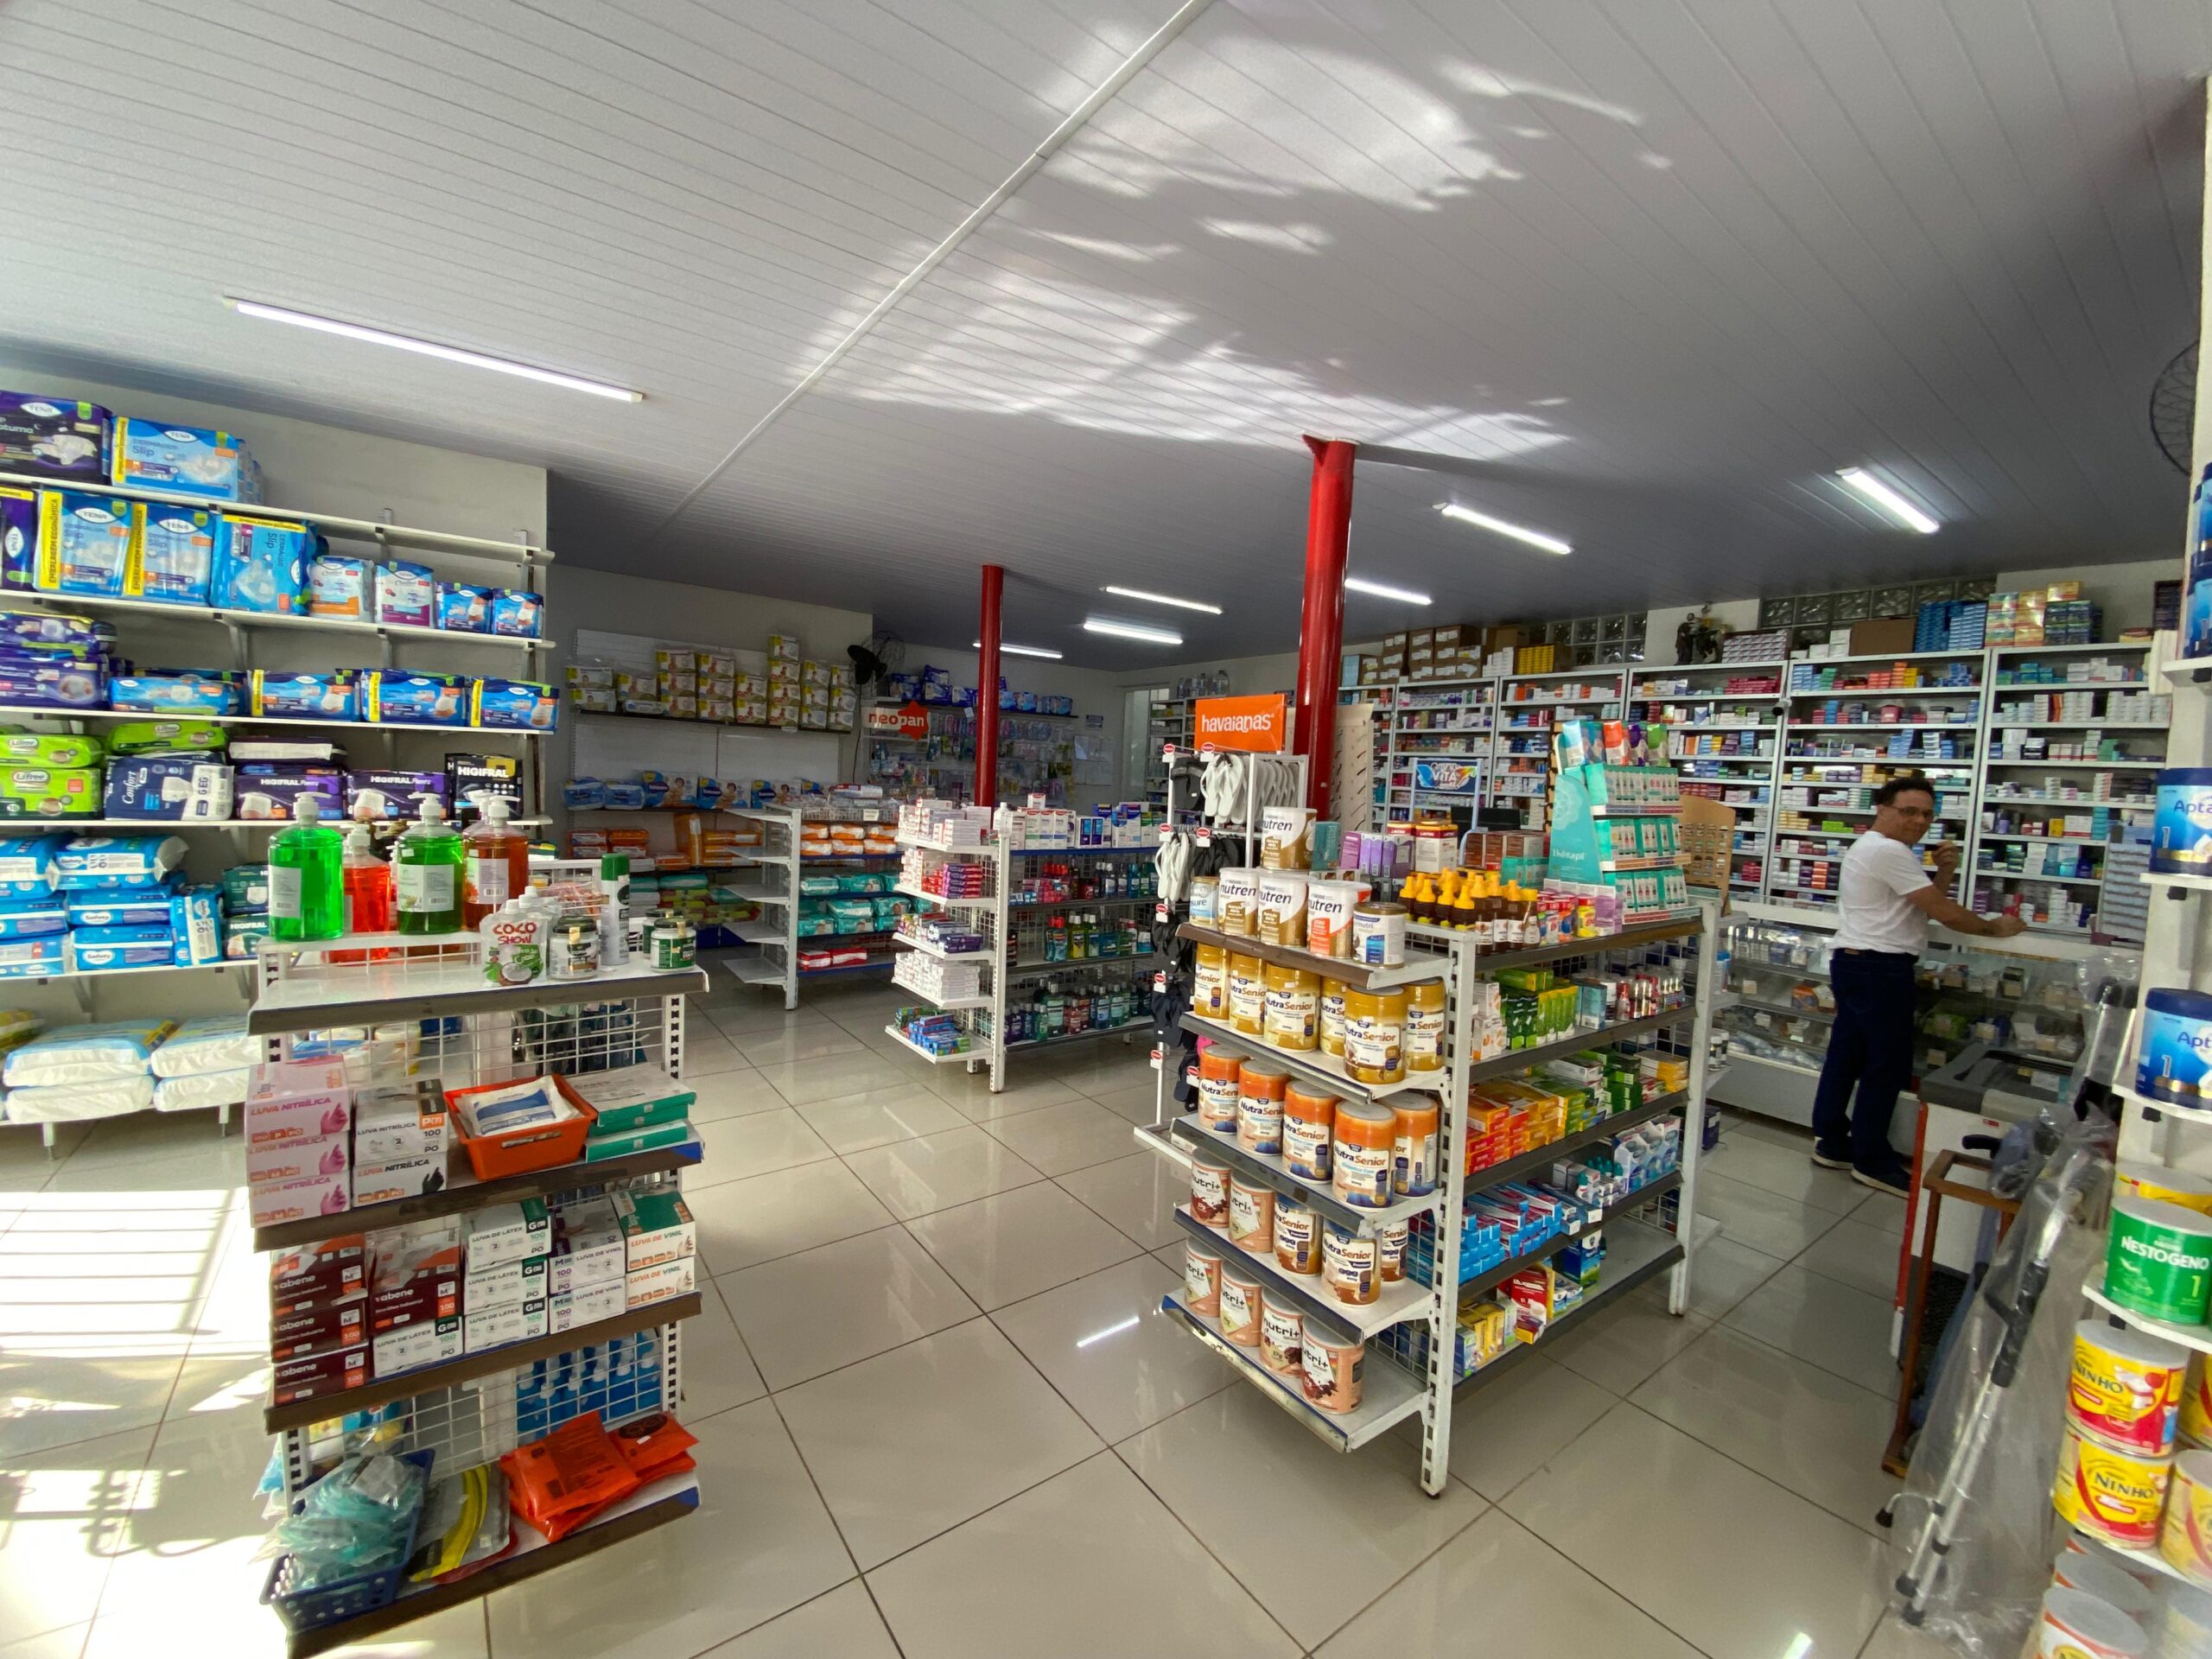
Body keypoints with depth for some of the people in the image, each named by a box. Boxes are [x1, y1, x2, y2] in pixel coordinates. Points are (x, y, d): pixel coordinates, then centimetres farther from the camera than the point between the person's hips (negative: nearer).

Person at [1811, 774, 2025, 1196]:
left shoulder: (1871, 849, 19)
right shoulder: (1889, 851, -14)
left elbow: (1926, 906, 20)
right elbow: (1943, 912, -12)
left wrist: (1945, 872, 6)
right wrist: (1995, 927, 3)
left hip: (1855, 964, 11)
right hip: (1878, 970, -11)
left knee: (1846, 1054, 13)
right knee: (1888, 1063, -2)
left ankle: (1831, 1142, 20)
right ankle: (1872, 1161, 6)